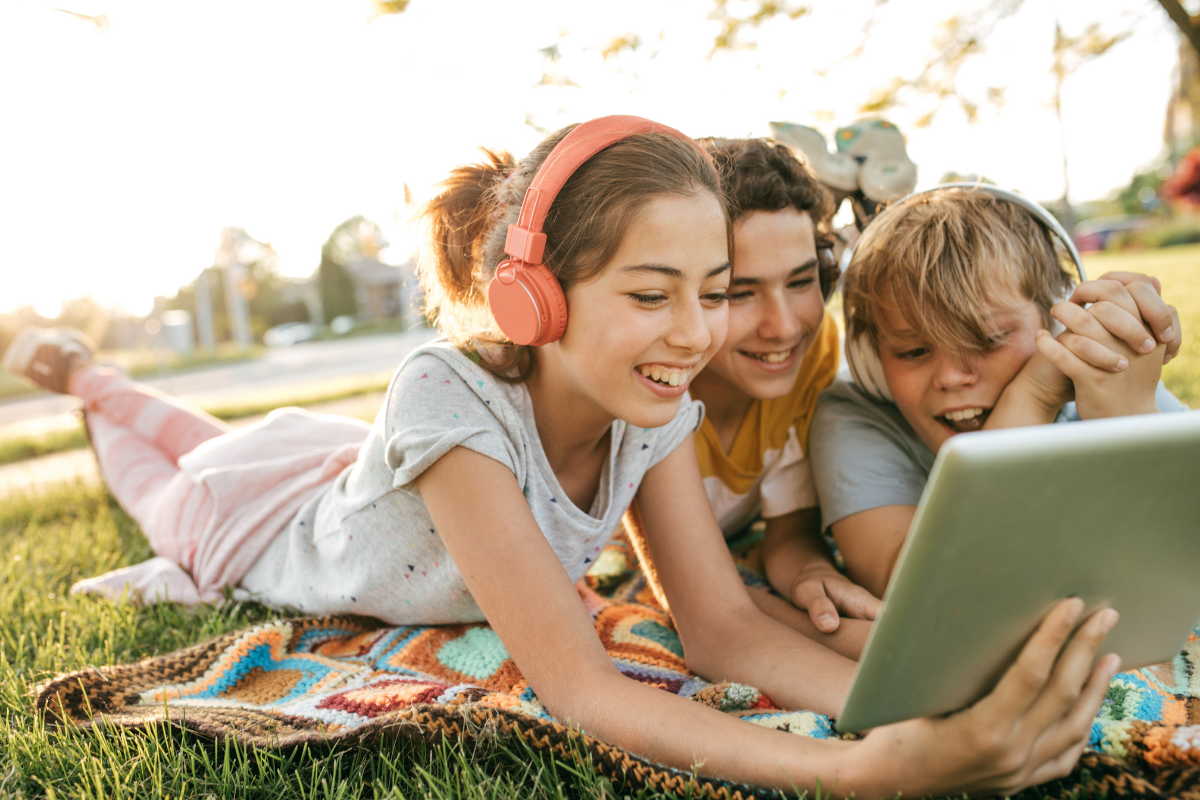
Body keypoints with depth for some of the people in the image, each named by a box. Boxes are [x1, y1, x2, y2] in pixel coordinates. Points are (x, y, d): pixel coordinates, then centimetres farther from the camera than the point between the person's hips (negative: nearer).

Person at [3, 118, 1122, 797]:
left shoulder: (651, 405, -32)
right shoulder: (450, 399, -48)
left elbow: (720, 626, -34)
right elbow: (572, 682, -52)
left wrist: (917, 708, -52)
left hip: (361, 479, 4)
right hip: (267, 520, -4)